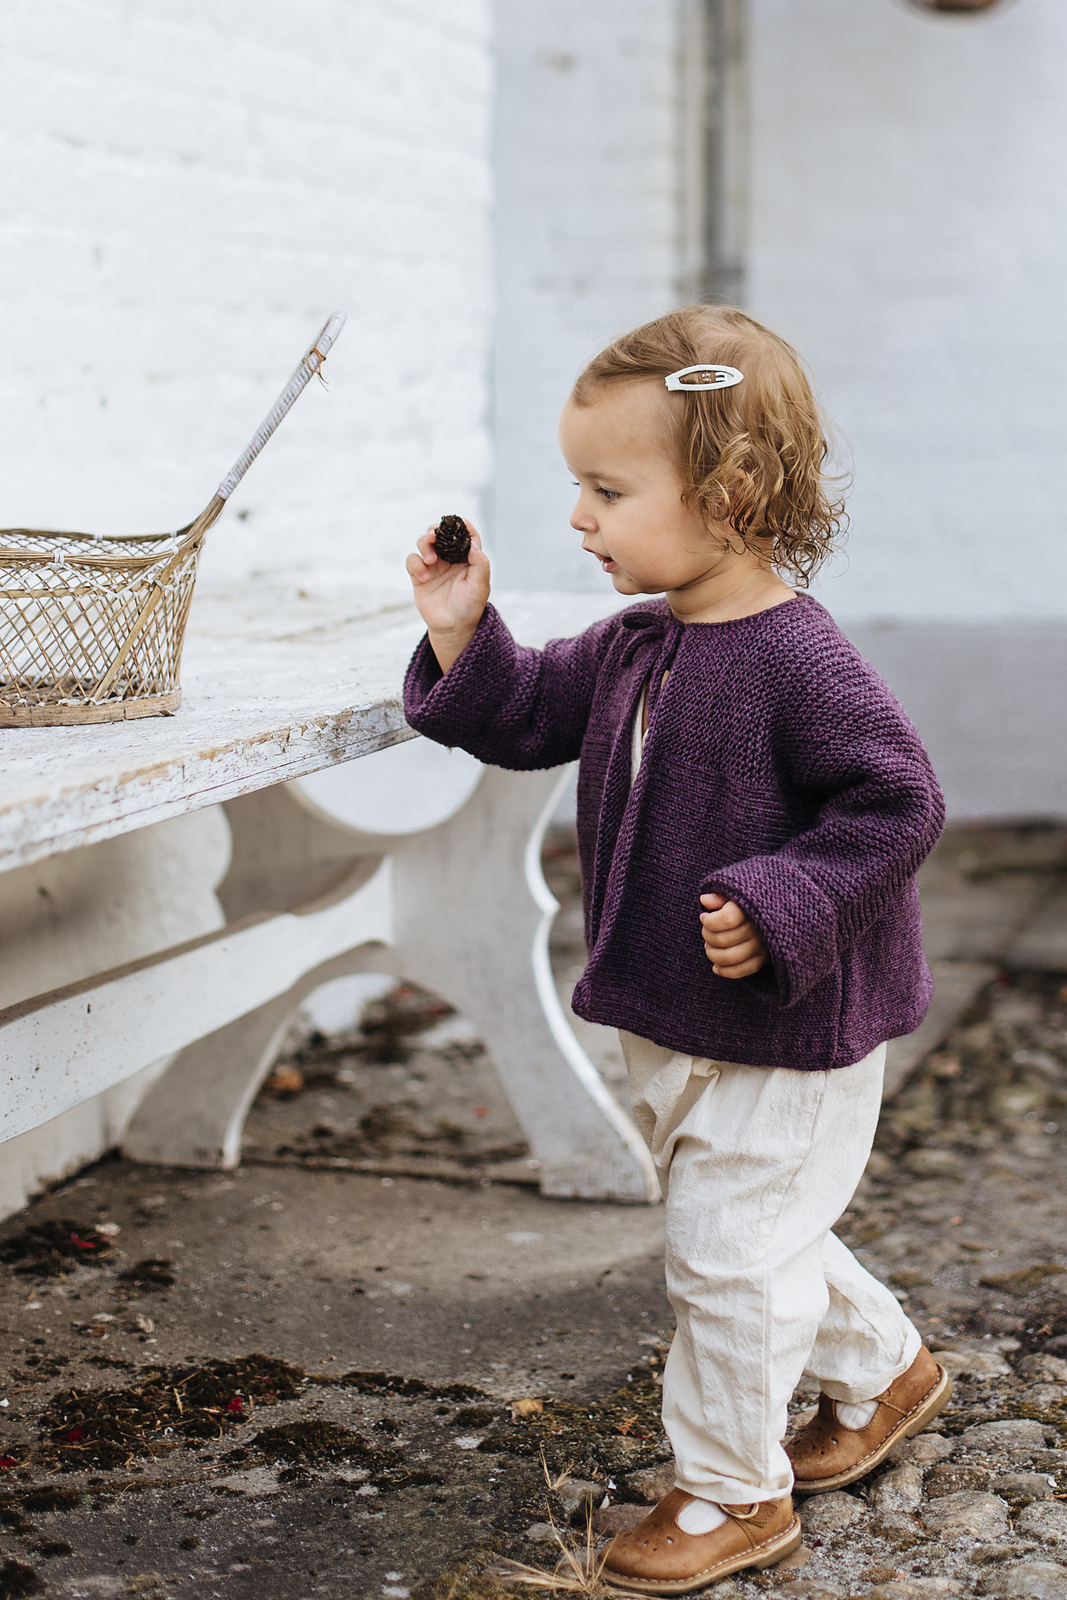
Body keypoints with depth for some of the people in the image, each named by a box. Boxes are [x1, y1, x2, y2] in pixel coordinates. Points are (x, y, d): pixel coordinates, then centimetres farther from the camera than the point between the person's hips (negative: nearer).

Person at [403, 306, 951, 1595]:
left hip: (784, 1032, -9)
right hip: (671, 1025, 9)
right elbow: (528, 717, 13)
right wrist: (463, 634, -2)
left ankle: (733, 1492, 20)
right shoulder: (632, 644, 3)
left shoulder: (798, 660, -23)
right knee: (753, 1233, 23)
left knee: (728, 1256, 1)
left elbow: (896, 802, -22)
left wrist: (779, 908, -27)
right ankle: (879, 1369, 46)